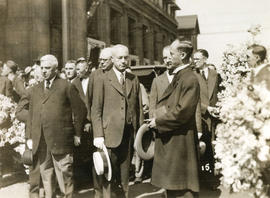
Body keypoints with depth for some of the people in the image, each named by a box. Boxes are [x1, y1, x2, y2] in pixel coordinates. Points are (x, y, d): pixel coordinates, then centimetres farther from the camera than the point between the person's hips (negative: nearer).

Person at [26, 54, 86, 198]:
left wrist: (77, 134, -2)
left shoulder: (67, 87, 1)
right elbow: (31, 115, 16)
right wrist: (29, 136, 9)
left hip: (61, 141, -5)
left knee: (64, 174, 1)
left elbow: (79, 111, 0)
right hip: (40, 142, 5)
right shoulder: (35, 90, 17)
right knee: (45, 176, 12)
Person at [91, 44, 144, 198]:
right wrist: (98, 135, -11)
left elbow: (139, 108, 12)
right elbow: (96, 110, -4)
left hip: (129, 135, 4)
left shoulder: (134, 80, 12)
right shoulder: (103, 81, -1)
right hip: (110, 135, -4)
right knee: (106, 177, 0)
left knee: (124, 178, 13)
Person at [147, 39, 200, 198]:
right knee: (170, 184, 19)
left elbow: (183, 111, -22)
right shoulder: (178, 76, 11)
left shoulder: (190, 79, -17)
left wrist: (159, 121, -14)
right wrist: (157, 118, 1)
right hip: (168, 138, 9)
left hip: (180, 140, -9)